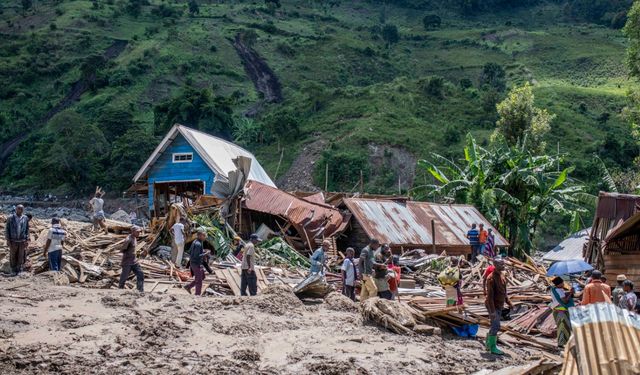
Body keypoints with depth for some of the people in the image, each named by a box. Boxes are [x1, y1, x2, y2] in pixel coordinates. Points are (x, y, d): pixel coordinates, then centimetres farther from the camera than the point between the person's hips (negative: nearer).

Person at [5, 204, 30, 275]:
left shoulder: (25, 218, 1)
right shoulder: (10, 218, -3)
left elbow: (27, 229, 7)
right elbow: (7, 229, 1)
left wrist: (27, 240, 2)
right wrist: (8, 240, -4)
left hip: (22, 241, 1)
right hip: (13, 241, -1)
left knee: (21, 256, 1)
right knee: (13, 256, 5)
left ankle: (20, 270, 9)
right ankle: (13, 270, 16)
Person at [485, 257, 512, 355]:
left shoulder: (502, 275, 5)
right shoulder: (491, 278, -22)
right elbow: (490, 295, -24)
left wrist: (508, 302, 16)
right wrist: (492, 311, -26)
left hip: (499, 305, 9)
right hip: (493, 305, -9)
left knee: (495, 326, 16)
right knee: (496, 326, -6)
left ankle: (488, 344, 30)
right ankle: (493, 348, 5)